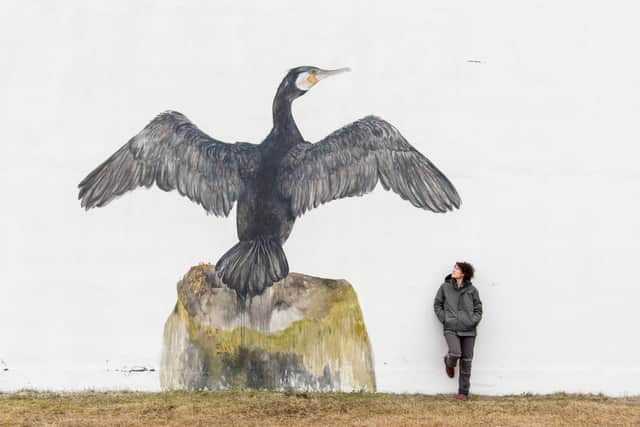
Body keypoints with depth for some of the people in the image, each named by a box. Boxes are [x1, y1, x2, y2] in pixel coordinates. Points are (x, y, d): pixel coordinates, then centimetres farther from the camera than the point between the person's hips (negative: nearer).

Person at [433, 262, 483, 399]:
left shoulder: (472, 289, 2)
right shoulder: (445, 287, 1)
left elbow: (478, 308, 10)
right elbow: (437, 305, 9)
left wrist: (474, 321, -5)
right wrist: (444, 319, -2)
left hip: (468, 330, 1)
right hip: (451, 329, -1)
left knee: (466, 361, 4)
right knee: (455, 353, -22)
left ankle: (463, 392, 17)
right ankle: (449, 363, 16)